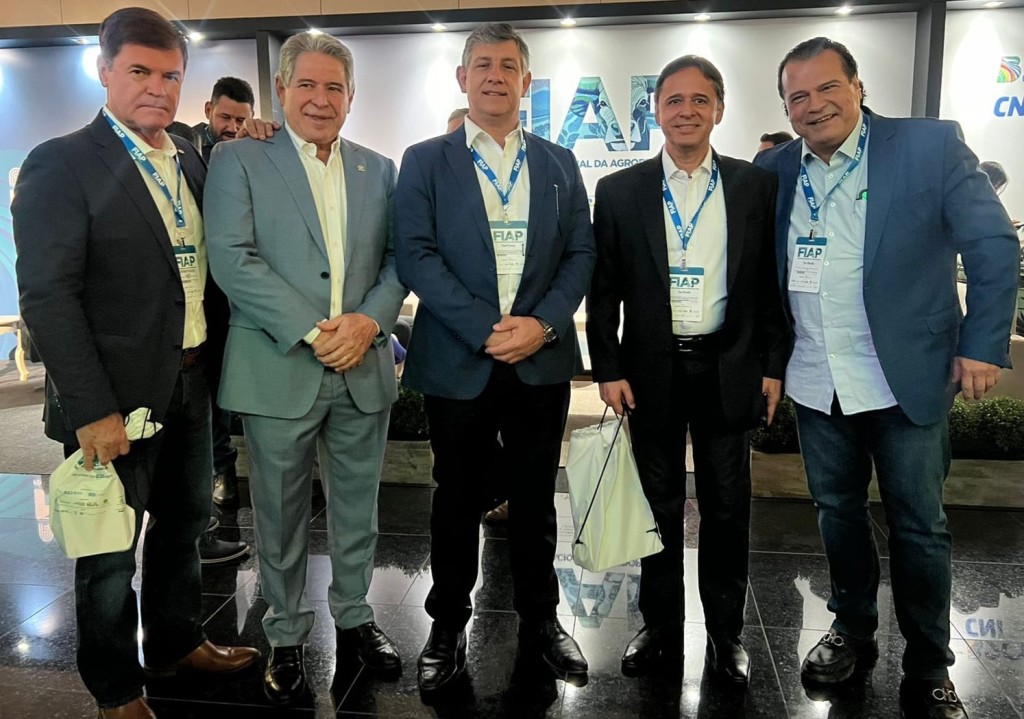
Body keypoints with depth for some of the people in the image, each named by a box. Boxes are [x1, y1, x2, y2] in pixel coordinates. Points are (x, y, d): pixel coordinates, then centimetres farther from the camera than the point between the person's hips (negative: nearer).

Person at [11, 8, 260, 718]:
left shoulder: (192, 159, 8)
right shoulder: (61, 164, -12)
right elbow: (47, 297, -17)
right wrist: (92, 408, -21)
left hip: (192, 383, 7)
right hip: (116, 397, -6)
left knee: (184, 524, 22)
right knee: (111, 553, 10)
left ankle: (177, 639, 44)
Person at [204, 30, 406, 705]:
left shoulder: (379, 169, 11)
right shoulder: (238, 160, 0)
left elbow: (398, 258, 8)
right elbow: (233, 260, -11)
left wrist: (369, 320, -11)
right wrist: (310, 333, -17)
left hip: (364, 366, 3)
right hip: (279, 369, -3)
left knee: (358, 504, 15)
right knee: (281, 514, 10)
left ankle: (354, 615, 34)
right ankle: (286, 636, 28)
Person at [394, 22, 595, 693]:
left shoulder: (559, 163, 11)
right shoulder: (425, 161, 3)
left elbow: (581, 253, 6)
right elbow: (415, 255, -8)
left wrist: (543, 323, -11)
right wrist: (486, 329, -16)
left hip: (543, 360, 2)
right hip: (458, 360, -2)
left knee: (535, 498, 13)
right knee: (458, 500, 10)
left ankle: (540, 618, 30)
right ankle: (449, 626, 27)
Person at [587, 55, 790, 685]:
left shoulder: (756, 186, 3)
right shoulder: (620, 191, 2)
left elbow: (772, 280, 5)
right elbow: (603, 289, 2)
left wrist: (773, 365, 0)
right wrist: (608, 369, -3)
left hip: (729, 368, 1)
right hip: (653, 370, 0)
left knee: (727, 507, 10)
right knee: (660, 505, 11)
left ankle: (726, 632, 28)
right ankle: (661, 629, 27)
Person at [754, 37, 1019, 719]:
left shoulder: (931, 144, -8)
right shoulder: (775, 168, 3)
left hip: (908, 377, -3)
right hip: (814, 381, 4)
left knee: (919, 525, 8)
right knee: (838, 512, 17)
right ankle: (853, 632, 37)